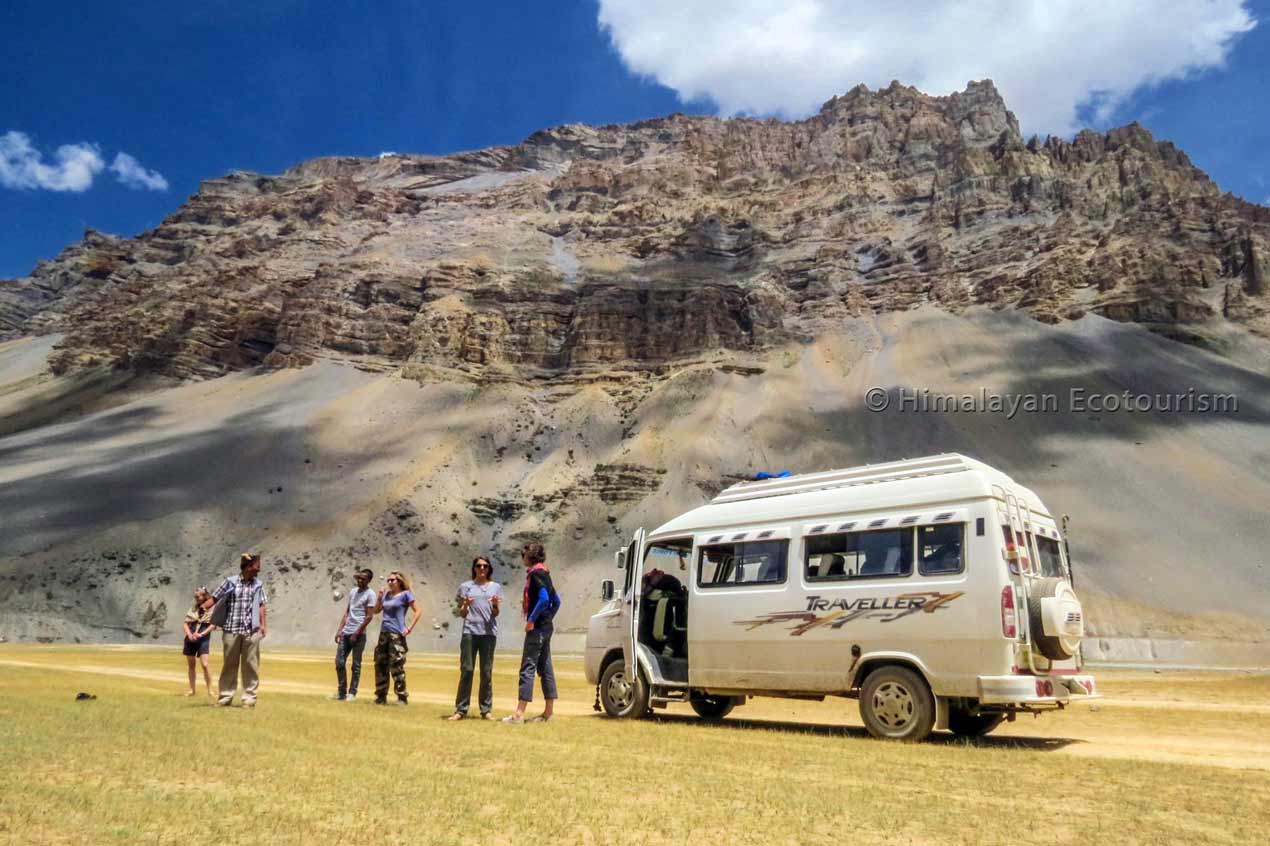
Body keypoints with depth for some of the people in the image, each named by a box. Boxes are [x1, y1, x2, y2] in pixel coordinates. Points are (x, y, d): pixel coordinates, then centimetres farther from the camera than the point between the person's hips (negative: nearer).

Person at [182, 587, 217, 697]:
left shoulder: (212, 609, -2)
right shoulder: (193, 608, 12)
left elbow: (213, 624, -8)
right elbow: (186, 623, 9)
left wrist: (201, 634, -17)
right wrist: (189, 634, -8)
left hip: (203, 639, -5)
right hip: (190, 639, 5)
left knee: (204, 664, -14)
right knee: (191, 664, 10)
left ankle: (209, 690, -9)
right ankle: (193, 689, 20)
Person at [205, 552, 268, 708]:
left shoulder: (258, 584, 9)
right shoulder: (230, 582, 1)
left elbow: (261, 605, 9)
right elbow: (214, 598, -1)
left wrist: (262, 624, 3)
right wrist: (202, 607, -18)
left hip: (251, 630, 1)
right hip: (231, 629, -1)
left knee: (250, 664, 3)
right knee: (229, 663, 7)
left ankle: (249, 697, 9)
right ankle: (226, 696, 17)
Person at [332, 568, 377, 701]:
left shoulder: (370, 594, -6)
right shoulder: (353, 592, 15)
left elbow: (369, 616, -11)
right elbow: (347, 612, 18)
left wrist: (356, 633, -14)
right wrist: (339, 630, 9)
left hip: (359, 634, -7)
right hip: (345, 633, 7)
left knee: (356, 665, -1)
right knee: (339, 661, 6)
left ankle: (352, 693, 6)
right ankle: (341, 692, 17)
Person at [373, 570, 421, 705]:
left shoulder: (405, 594, -5)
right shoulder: (387, 594, 13)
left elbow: (418, 611, -8)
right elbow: (376, 610, 18)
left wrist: (409, 628, -13)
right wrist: (380, 597, 4)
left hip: (397, 635, -7)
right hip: (383, 633, 7)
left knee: (396, 666, -8)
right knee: (380, 665, 9)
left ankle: (402, 697, -1)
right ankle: (381, 696, 19)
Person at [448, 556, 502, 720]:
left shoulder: (496, 587, 12)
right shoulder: (466, 587, 10)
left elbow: (495, 614, 8)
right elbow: (462, 614, 9)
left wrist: (495, 605, -13)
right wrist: (466, 605, -11)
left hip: (488, 632, 1)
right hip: (469, 631, -1)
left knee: (487, 672, 3)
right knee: (466, 670, -3)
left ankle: (486, 710, 8)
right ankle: (461, 709, 2)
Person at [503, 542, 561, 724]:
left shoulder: (536, 574, -11)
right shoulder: (543, 574, 17)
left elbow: (544, 599, -24)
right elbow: (556, 601, 20)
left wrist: (531, 620, -19)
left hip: (537, 627, -10)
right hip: (545, 627, 10)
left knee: (528, 668, -10)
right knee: (545, 668, 12)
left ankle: (519, 714, -10)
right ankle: (548, 711, 16)